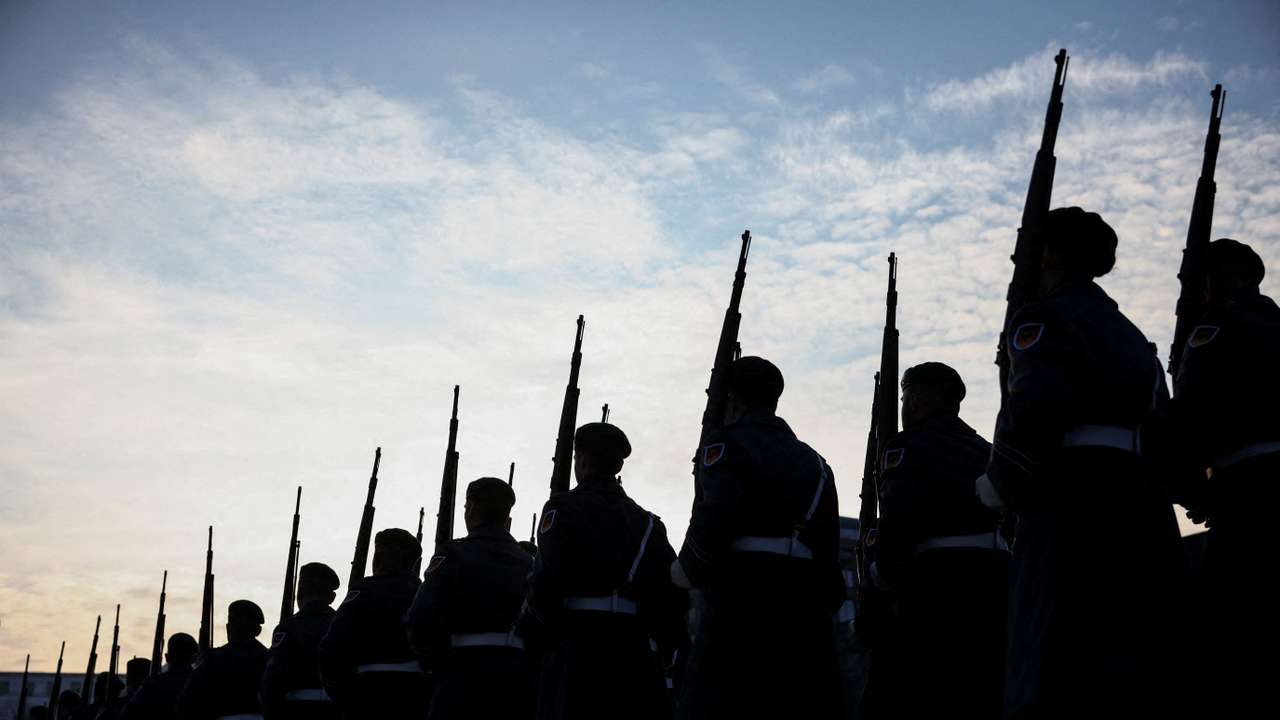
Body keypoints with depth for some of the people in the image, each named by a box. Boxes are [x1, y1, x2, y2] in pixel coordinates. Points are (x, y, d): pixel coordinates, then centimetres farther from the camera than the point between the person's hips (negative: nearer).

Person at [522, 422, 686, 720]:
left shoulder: (564, 508, 0)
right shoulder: (646, 521, 16)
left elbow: (545, 582, -13)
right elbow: (674, 592, 8)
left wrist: (531, 630, 3)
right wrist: (661, 649, 16)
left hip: (578, 649, -5)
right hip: (635, 651, 5)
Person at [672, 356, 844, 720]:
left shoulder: (727, 445, 1)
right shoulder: (813, 462, 21)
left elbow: (713, 519, -17)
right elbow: (830, 550, 15)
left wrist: (687, 569, -1)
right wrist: (824, 613, 18)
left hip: (741, 609, -6)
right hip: (806, 611, 6)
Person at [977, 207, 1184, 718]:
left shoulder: (1042, 317, 1)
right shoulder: (1131, 336, 26)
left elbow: (1033, 410, -16)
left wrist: (998, 485, -2)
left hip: (1073, 513, -8)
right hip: (1148, 519, 8)